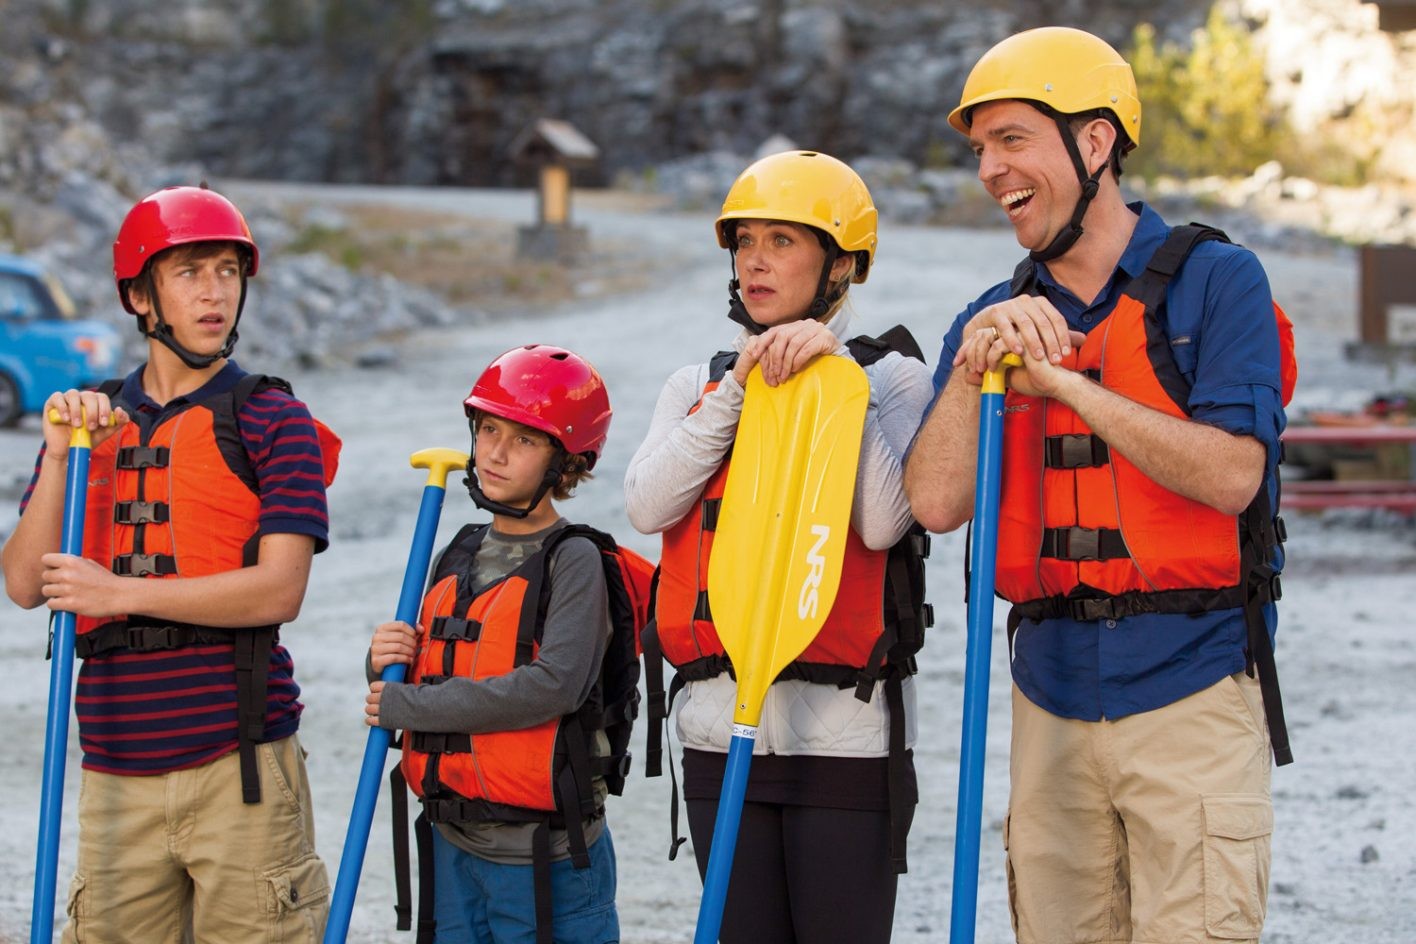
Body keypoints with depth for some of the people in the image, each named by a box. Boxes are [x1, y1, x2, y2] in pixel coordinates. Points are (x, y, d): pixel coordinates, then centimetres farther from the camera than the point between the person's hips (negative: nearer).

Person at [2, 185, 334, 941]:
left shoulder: (271, 419, 2)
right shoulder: (90, 420, 14)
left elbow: (278, 590, -9)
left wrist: (119, 591, -14)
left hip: (237, 764, -3)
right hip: (116, 771, 4)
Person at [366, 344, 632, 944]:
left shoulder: (574, 559, -9)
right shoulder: (459, 557, 12)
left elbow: (553, 686, -23)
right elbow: (405, 692, 18)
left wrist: (407, 705, -17)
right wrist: (386, 666, -6)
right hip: (455, 848, 6)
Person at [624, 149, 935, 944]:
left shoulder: (893, 379, 1)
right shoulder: (698, 386, 14)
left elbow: (883, 522, -15)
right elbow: (648, 507, -4)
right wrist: (736, 389, -8)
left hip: (845, 732, -4)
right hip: (721, 729, 4)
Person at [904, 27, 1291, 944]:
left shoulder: (1214, 281, -2)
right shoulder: (997, 317, 12)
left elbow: (1231, 475, -15)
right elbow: (938, 503, 1)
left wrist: (1062, 380, -15)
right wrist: (973, 368, -14)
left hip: (1189, 690, -5)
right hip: (1053, 693, 5)